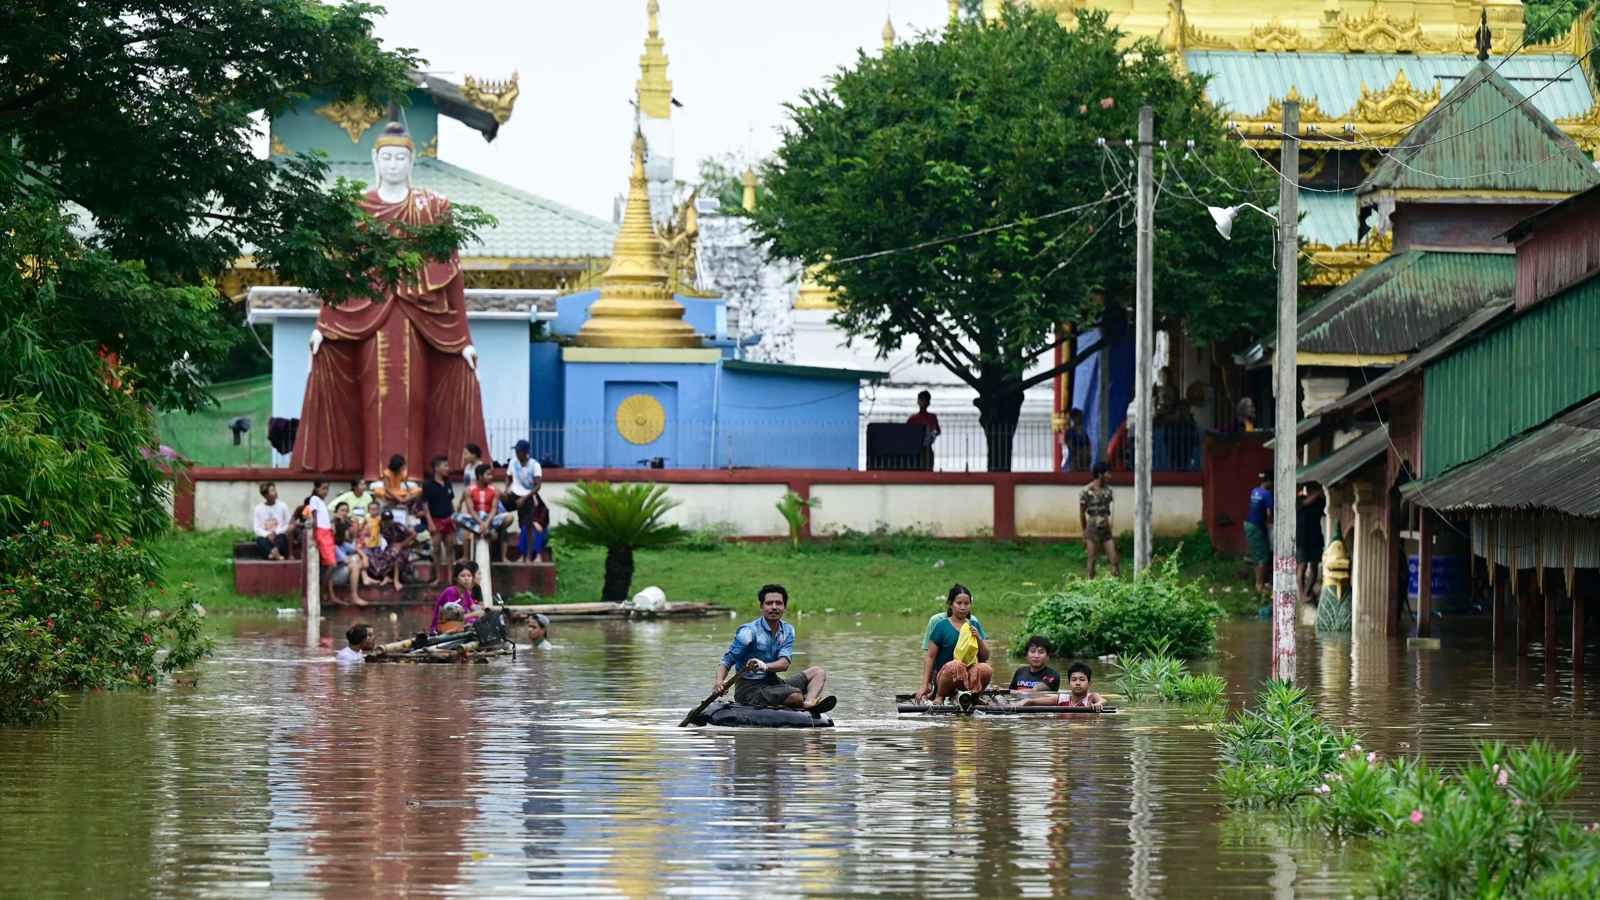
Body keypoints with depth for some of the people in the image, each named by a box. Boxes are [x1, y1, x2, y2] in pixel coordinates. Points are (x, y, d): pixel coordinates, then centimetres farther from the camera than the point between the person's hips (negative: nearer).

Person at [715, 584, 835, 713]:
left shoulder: (787, 631, 7)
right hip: (750, 690, -7)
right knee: (796, 695, -31)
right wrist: (719, 682, -33)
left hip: (773, 683, 7)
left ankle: (809, 703, -32)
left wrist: (765, 666, -32)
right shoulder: (749, 632, -10)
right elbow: (727, 661, -12)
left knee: (818, 672, -5)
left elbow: (784, 664, -10)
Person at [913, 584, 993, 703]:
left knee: (987, 669, -32)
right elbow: (930, 657, 1)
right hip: (945, 674, -2)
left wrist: (979, 639, -8)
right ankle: (940, 696, -13)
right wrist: (925, 685, -5)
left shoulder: (975, 625, 13)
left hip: (969, 676, 2)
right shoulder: (942, 626, 1)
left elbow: (985, 657, 11)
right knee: (956, 665, -39)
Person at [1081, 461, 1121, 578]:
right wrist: (1085, 532, 5)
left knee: (1115, 560, -2)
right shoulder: (1087, 492, -11)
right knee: (1092, 560, 3)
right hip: (1093, 530, -4)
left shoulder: (1108, 490, 4)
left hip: (1106, 530, 4)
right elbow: (1081, 513, -2)